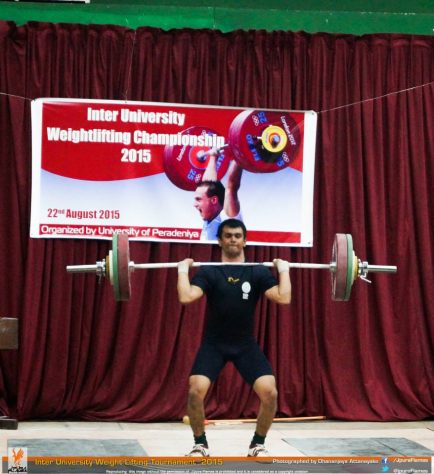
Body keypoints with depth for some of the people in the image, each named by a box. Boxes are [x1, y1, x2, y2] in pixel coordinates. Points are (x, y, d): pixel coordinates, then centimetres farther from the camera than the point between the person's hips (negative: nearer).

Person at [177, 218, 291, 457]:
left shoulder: (258, 272, -2)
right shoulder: (208, 271, -6)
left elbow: (284, 298, -16)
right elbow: (186, 297, -23)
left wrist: (284, 270, -8)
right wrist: (183, 270, -16)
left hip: (246, 344, 1)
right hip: (214, 343, -1)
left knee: (270, 393, -16)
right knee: (196, 392, -22)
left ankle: (257, 444, 7)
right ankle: (200, 444, 2)